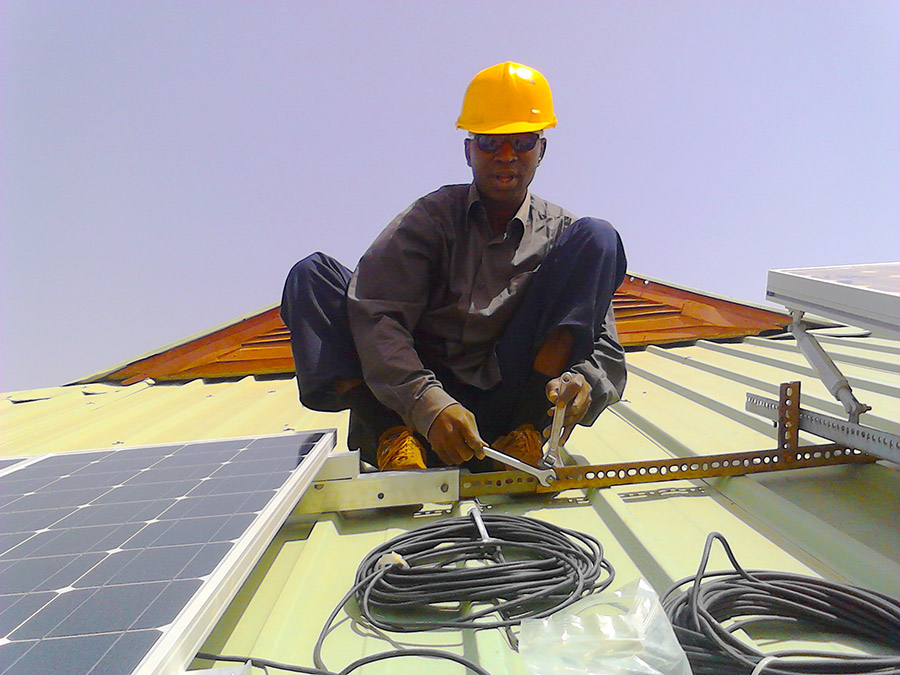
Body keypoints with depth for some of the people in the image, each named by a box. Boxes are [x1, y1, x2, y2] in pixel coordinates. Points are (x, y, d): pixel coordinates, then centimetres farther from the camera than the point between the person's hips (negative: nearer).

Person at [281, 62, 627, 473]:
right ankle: (390, 436, -28)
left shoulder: (560, 234, 9)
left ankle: (526, 431, -21)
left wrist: (582, 384, -24)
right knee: (312, 274, -13)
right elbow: (377, 315, -12)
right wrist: (427, 404, -29)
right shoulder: (432, 217, 5)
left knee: (596, 239, -10)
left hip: (505, 405, 0)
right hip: (414, 404, 0)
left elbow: (605, 350, 2)